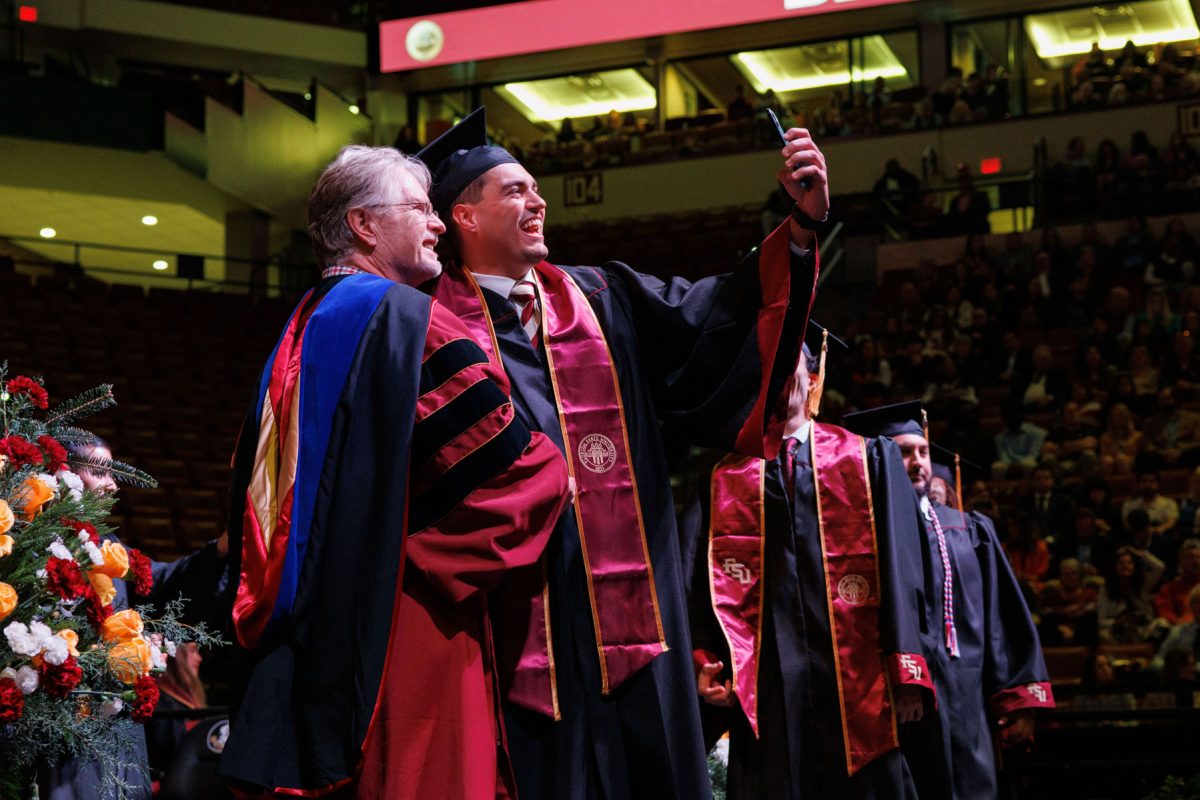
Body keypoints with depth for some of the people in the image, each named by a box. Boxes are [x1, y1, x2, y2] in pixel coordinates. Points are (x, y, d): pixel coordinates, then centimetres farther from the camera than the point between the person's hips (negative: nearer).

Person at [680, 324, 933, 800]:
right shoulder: (725, 481, 15)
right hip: (764, 686, 0)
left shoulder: (869, 460, 14)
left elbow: (897, 565, 4)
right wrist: (703, 663, -12)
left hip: (855, 680, 0)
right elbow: (697, 580, 4)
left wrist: (905, 671, -6)